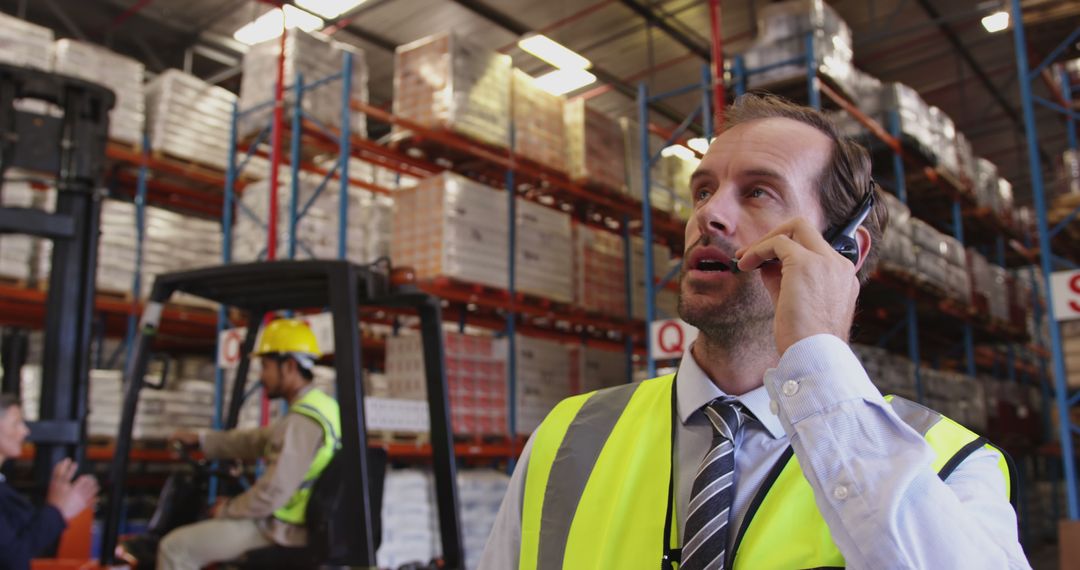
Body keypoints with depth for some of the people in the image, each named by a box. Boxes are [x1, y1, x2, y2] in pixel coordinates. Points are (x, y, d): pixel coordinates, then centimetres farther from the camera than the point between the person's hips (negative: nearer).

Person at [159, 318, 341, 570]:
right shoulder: (321, 406, 10)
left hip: (283, 530, -10)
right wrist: (200, 439, 17)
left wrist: (227, 510, -8)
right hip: (305, 522, 10)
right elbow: (256, 440, 19)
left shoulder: (302, 421, -22)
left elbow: (272, 494, -25)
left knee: (175, 548, -6)